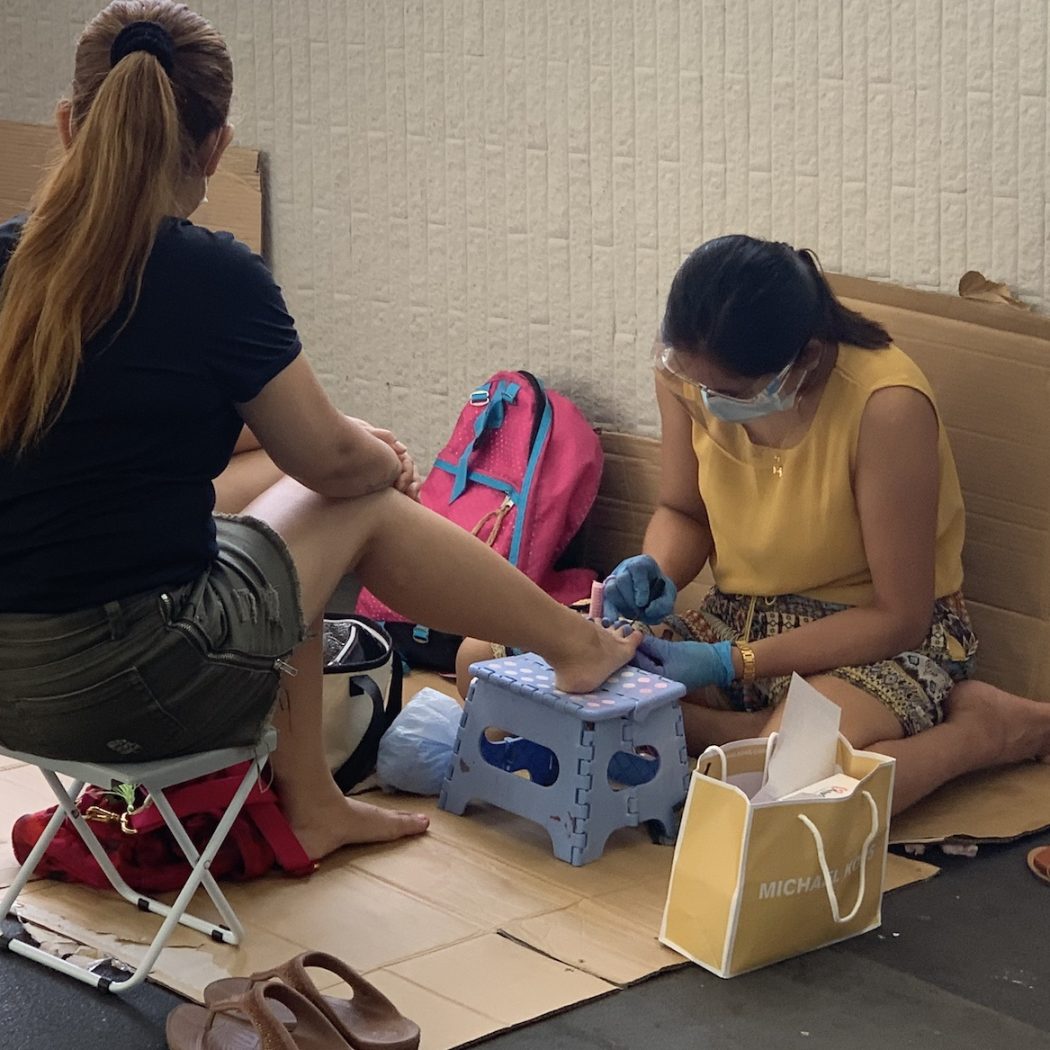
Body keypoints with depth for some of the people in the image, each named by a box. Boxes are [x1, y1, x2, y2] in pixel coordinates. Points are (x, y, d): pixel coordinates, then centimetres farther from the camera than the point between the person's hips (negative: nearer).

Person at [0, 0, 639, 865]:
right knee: (365, 507, 17)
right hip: (134, 688, -6)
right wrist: (386, 457, 23)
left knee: (272, 495, 27)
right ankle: (580, 645, 35)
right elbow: (333, 461, -1)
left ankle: (308, 806, 33)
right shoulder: (212, 277, -15)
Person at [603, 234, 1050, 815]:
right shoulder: (689, 368, -11)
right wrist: (655, 573, -16)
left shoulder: (887, 406, -27)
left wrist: (731, 663, -23)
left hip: (879, 636, -6)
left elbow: (900, 618, -20)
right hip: (742, 613, 6)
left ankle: (985, 727, -9)